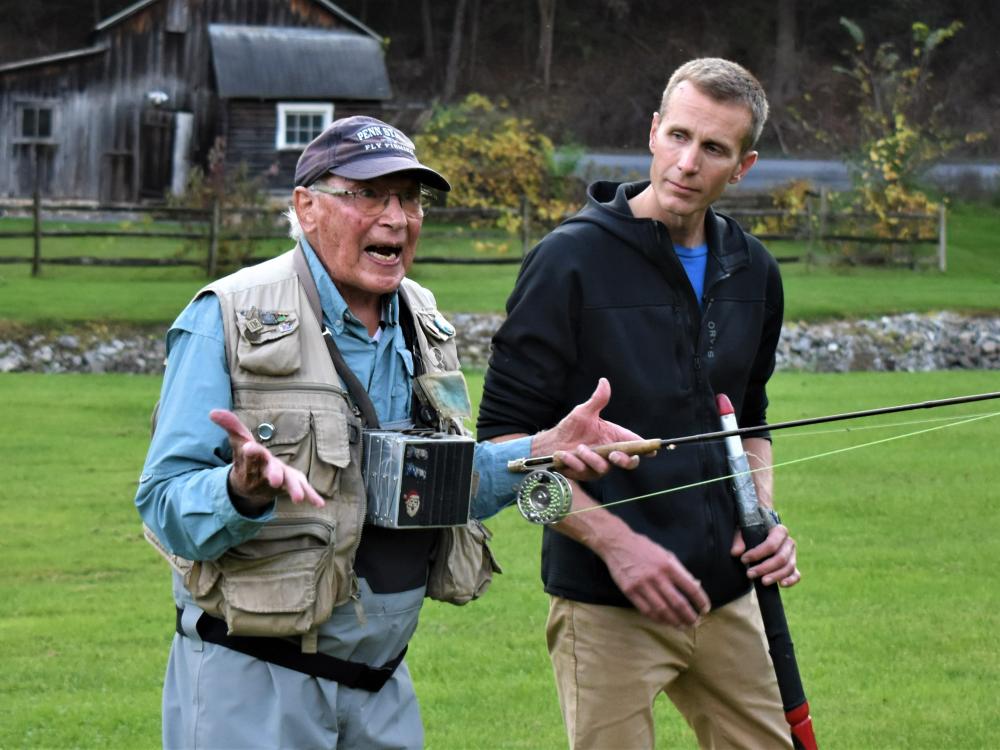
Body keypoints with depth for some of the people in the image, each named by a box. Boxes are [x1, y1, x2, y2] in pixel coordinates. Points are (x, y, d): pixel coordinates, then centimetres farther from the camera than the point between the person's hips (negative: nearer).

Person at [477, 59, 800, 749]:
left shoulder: (752, 272, 9)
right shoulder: (572, 260, -9)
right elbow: (505, 435, -10)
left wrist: (763, 519, 4)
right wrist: (614, 541, -19)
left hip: (725, 595, 6)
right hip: (605, 607, -6)